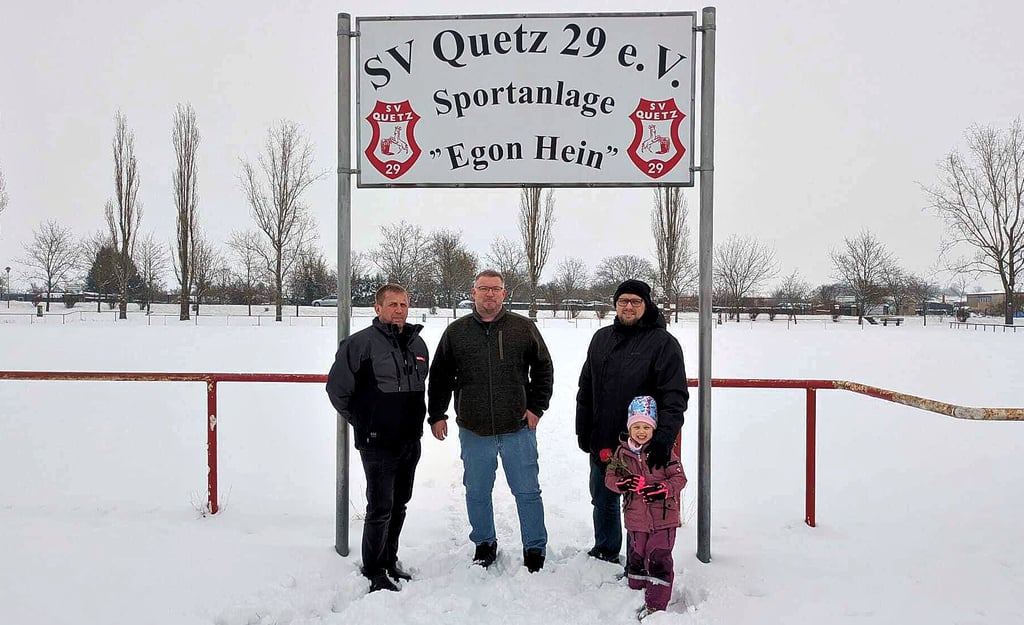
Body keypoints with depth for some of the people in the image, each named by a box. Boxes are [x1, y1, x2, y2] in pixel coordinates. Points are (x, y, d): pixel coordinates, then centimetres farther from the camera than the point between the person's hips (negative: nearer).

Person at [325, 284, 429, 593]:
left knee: (399, 505, 16)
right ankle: (373, 572, 13)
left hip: (411, 442, 7)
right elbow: (337, 388, -8)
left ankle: (389, 560, 32)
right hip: (377, 443, -6)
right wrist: (362, 422, 0)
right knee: (380, 507, -2)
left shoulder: (417, 343, 9)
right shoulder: (361, 343, -12)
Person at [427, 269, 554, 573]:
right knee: (477, 493, 14)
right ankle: (484, 544, 34)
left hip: (518, 428, -1)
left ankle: (535, 549, 22)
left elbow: (543, 369, 8)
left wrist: (536, 408, 0)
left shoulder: (524, 328, 1)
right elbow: (440, 377, 9)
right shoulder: (456, 331, 3)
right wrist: (436, 415, 5)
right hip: (473, 431, 1)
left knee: (527, 491, 7)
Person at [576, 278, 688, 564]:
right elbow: (586, 388, 14)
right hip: (600, 443, 6)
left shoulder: (663, 343, -10)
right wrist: (583, 430, 11)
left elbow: (676, 397, -16)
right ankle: (605, 552, 41)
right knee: (603, 500, 20)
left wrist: (663, 440, -25)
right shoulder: (601, 338, 8)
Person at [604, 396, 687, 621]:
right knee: (636, 556, 19)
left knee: (659, 560, -4)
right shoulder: (621, 453, 0)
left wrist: (663, 489, -24)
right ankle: (637, 591, 38)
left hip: (663, 518, -4)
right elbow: (609, 476, 5)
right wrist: (621, 483, -16)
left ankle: (655, 604, 4)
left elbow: (679, 478, -7)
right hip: (636, 519, 4)